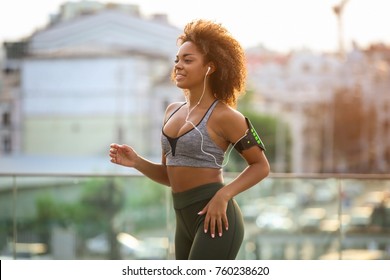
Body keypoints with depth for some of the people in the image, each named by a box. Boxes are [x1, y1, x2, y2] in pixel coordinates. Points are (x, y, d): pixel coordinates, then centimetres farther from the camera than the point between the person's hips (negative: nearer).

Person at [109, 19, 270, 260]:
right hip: (186, 222, 8)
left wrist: (223, 195, -17)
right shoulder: (174, 111, 14)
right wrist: (136, 162, 1)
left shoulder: (223, 115, -8)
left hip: (215, 221, -8)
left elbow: (261, 166, -3)